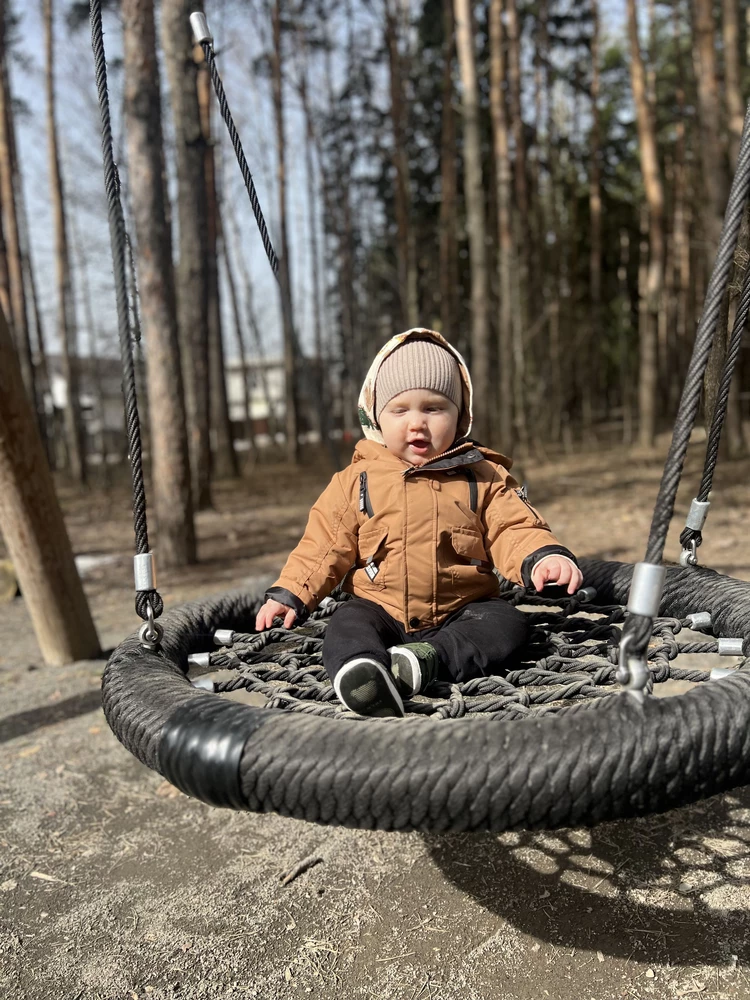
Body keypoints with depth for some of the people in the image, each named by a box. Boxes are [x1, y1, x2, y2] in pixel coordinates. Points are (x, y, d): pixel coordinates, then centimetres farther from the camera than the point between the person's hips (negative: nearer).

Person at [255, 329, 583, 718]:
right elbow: (323, 544, 8)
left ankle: (428, 660, -42)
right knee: (346, 625, -27)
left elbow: (513, 529, -1)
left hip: (463, 611, 1)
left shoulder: (482, 477, 5)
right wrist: (288, 594, -1)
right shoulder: (356, 480, 6)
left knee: (507, 622, -24)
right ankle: (360, 673, -56)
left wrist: (543, 557, -23)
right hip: (381, 610, 0)